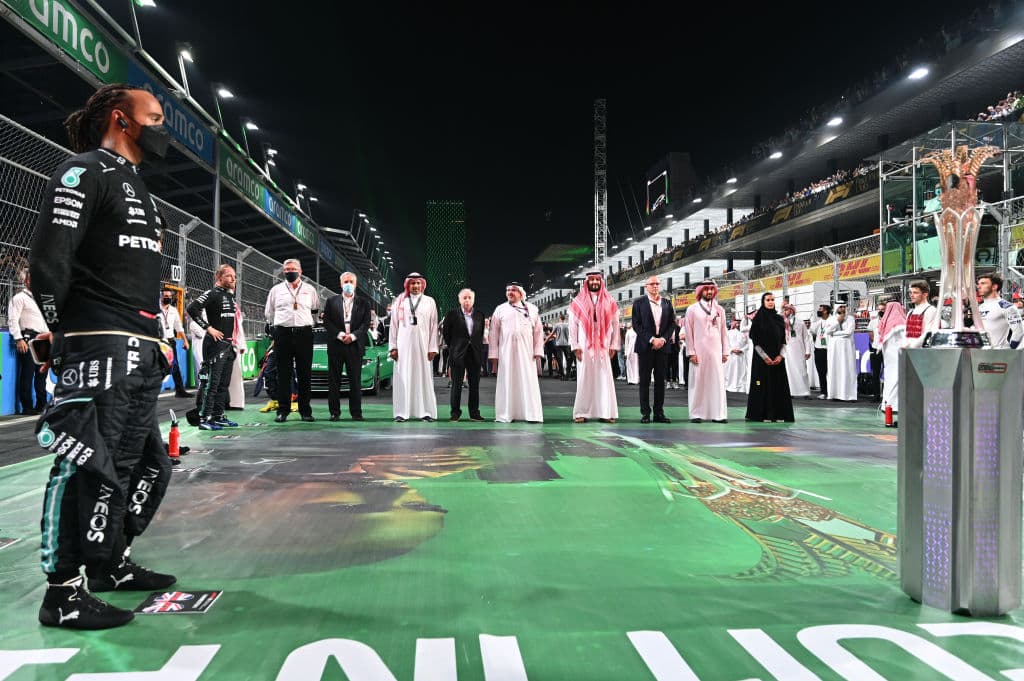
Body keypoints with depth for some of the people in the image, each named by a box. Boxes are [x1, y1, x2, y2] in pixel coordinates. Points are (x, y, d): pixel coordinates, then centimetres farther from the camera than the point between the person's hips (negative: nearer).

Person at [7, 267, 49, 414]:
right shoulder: (19, 297, -1)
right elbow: (13, 320, -10)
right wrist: (18, 339, -18)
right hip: (28, 339, -8)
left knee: (42, 374, 9)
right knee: (27, 374, -5)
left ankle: (41, 405, 15)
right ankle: (27, 408, -2)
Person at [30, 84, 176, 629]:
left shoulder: (139, 190, 25)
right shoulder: (84, 172, -3)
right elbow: (49, 261, -13)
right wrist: (61, 333, -11)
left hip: (141, 354, 10)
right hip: (99, 348, -10)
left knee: (147, 462, 15)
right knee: (92, 466, -9)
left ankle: (113, 563, 30)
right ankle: (63, 592, 2)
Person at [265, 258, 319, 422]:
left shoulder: (310, 289, 11)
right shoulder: (276, 290, 11)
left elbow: (316, 309, 21)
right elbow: (269, 313, 19)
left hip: (304, 333, 0)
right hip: (282, 334, 0)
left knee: (304, 374, 1)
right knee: (283, 374, 0)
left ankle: (305, 411, 6)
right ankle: (283, 410, 5)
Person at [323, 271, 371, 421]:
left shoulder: (363, 304, 11)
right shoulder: (331, 301, 10)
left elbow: (366, 324, 2)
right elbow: (326, 322, 2)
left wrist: (353, 336, -13)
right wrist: (340, 334, -11)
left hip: (355, 346, 0)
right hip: (335, 346, 0)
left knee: (355, 381, 1)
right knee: (334, 381, 2)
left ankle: (356, 412, 7)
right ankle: (334, 412, 8)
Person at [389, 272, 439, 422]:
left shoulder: (429, 302, 8)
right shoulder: (400, 302, 9)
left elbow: (433, 326, 5)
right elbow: (393, 325, 7)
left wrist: (433, 348, -1)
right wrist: (392, 347, 1)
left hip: (422, 345, 0)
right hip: (403, 345, 0)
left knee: (424, 377, 0)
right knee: (402, 377, -1)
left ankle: (426, 412, 5)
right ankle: (402, 412, 3)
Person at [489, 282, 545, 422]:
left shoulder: (532, 309, 9)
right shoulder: (500, 310, 10)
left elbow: (538, 331, 7)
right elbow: (494, 333, 8)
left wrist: (538, 350, -1)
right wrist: (494, 355, 3)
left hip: (526, 352, 0)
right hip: (506, 351, 0)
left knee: (529, 383, -2)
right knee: (507, 382, 1)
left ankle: (532, 415, 1)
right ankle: (505, 415, 6)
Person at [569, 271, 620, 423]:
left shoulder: (610, 303, 9)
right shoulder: (578, 303, 5)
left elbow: (615, 325, 8)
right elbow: (572, 326, 2)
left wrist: (613, 346, 0)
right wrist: (575, 346, -5)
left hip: (603, 347, 1)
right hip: (584, 347, -1)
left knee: (604, 379, -1)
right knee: (584, 379, -1)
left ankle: (605, 413, 2)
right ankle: (581, 413, 3)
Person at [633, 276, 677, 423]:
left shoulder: (667, 303, 12)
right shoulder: (639, 302, 2)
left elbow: (672, 323, 9)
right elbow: (636, 324, -5)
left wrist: (663, 339, -7)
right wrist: (651, 339, -12)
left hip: (662, 346, 3)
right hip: (645, 346, -3)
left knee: (660, 380, 5)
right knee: (644, 381, 0)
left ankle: (659, 413, 10)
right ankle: (645, 413, 4)